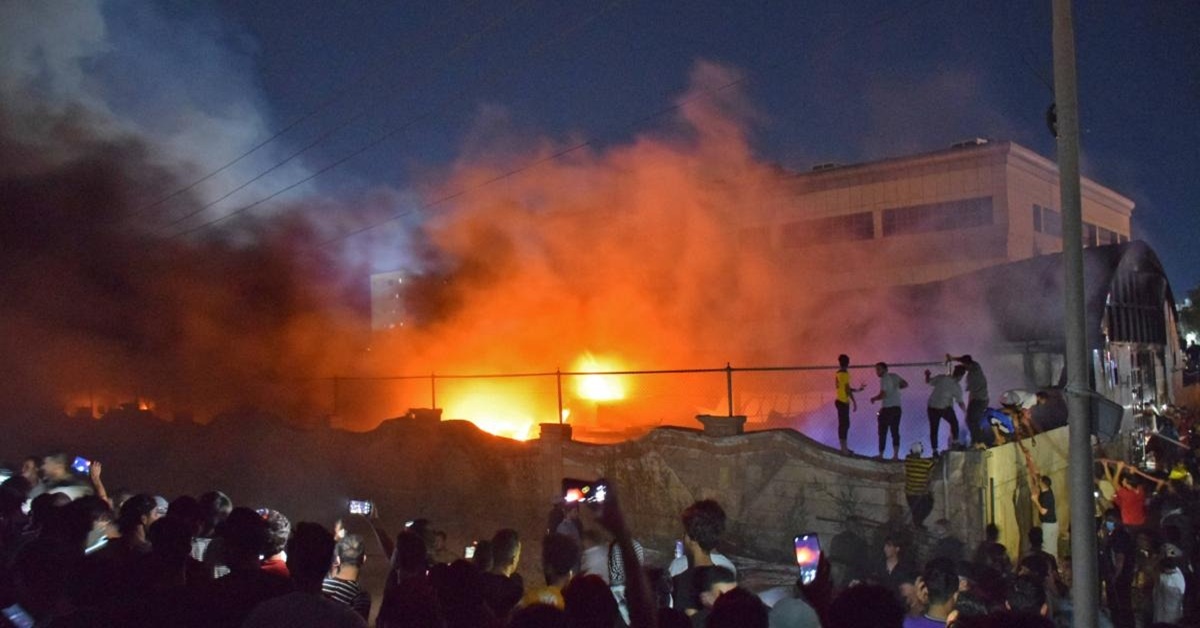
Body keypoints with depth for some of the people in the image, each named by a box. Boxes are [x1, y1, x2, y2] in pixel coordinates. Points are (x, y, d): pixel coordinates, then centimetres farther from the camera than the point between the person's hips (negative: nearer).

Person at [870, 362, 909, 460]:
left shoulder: (884, 379, -11)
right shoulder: (894, 376, 10)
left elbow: (882, 395, -18)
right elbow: (905, 384, 15)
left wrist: (874, 399, -2)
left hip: (887, 409, -7)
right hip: (897, 408, 7)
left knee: (883, 432, 1)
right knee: (895, 431, 9)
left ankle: (881, 454, 3)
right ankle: (896, 455, 4)